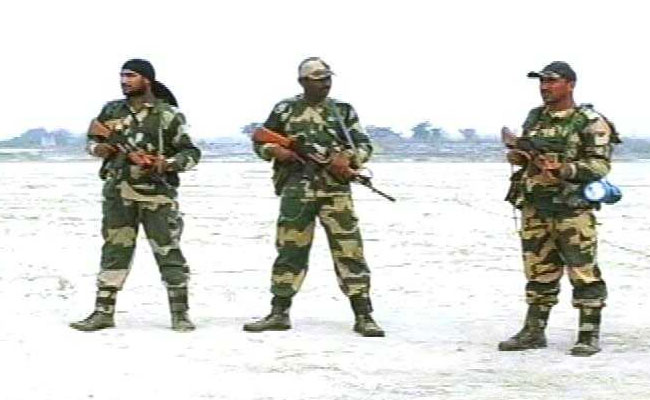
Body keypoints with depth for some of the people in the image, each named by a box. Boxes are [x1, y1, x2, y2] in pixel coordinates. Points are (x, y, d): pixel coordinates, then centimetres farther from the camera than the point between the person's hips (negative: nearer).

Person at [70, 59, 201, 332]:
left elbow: (191, 154, -1)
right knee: (114, 252, 7)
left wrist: (168, 163, -18)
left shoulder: (168, 115, -2)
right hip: (118, 192, 4)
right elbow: (92, 141, 22)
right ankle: (103, 312, 11)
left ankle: (180, 313, 4)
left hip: (157, 194, -4)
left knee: (168, 253, -2)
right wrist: (98, 149, -1)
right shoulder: (111, 111, 10)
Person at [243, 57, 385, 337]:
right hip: (297, 190, 0)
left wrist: (348, 158, -10)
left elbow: (364, 145, 10)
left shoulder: (343, 111, 11)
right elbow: (259, 141, 15)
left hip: (335, 190, 0)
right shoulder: (285, 110, 9)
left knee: (349, 251, -5)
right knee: (290, 251, 5)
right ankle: (279, 314, 14)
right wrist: (275, 151, -7)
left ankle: (363, 316, -2)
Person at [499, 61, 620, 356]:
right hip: (534, 207, 6)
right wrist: (518, 158, 4)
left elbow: (600, 165, -12)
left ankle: (589, 335, 2)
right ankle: (533, 331, 19)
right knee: (539, 272, 12)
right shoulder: (534, 118, 15)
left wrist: (564, 170, -26)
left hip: (572, 207, -6)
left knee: (583, 272, -5)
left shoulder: (590, 123, -5)